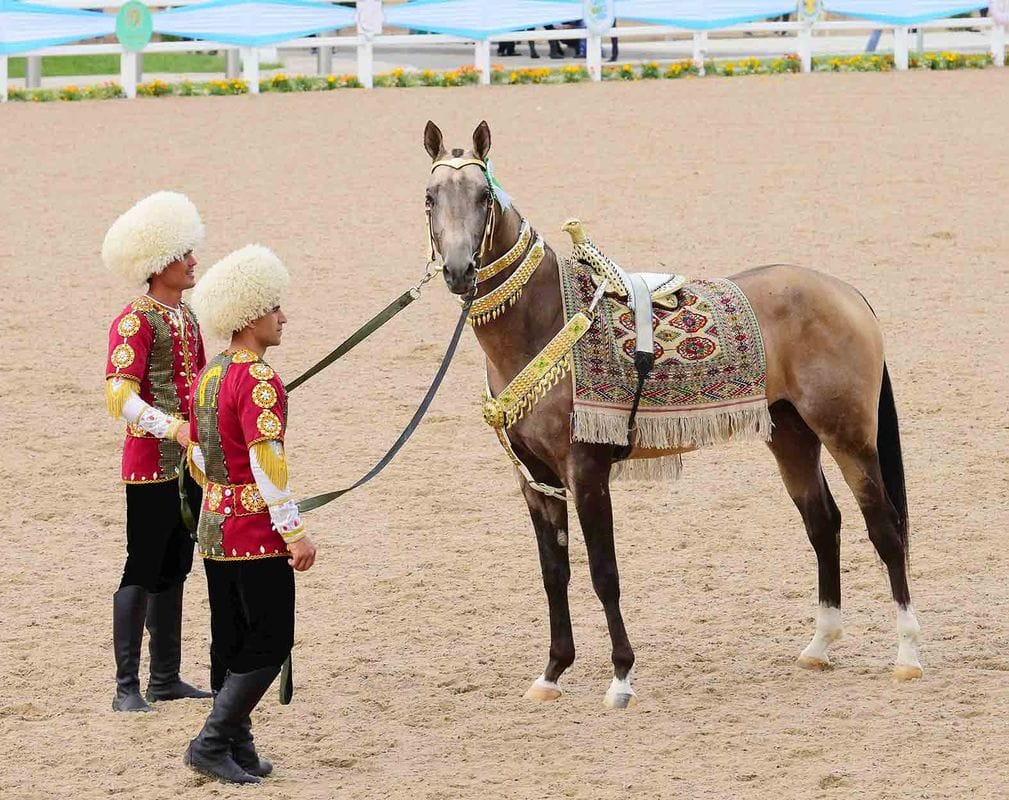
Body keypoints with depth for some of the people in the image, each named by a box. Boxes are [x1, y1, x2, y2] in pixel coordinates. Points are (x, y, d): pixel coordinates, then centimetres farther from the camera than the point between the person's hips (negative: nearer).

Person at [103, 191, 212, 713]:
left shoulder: (185, 316, 13)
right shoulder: (135, 322, -14)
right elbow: (120, 398, -22)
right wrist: (173, 428, -33)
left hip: (189, 459, 8)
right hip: (151, 461, -8)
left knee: (174, 570, 13)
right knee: (142, 572, -5)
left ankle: (166, 679, 20)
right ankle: (127, 686, -1)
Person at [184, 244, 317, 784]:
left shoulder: (208, 377, 10)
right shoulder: (259, 381, -17)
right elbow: (266, 462, -22)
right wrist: (294, 531, -20)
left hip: (214, 527, 9)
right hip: (257, 532, -9)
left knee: (231, 644, 13)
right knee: (270, 644, -3)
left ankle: (237, 749, 17)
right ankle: (212, 744, -7)